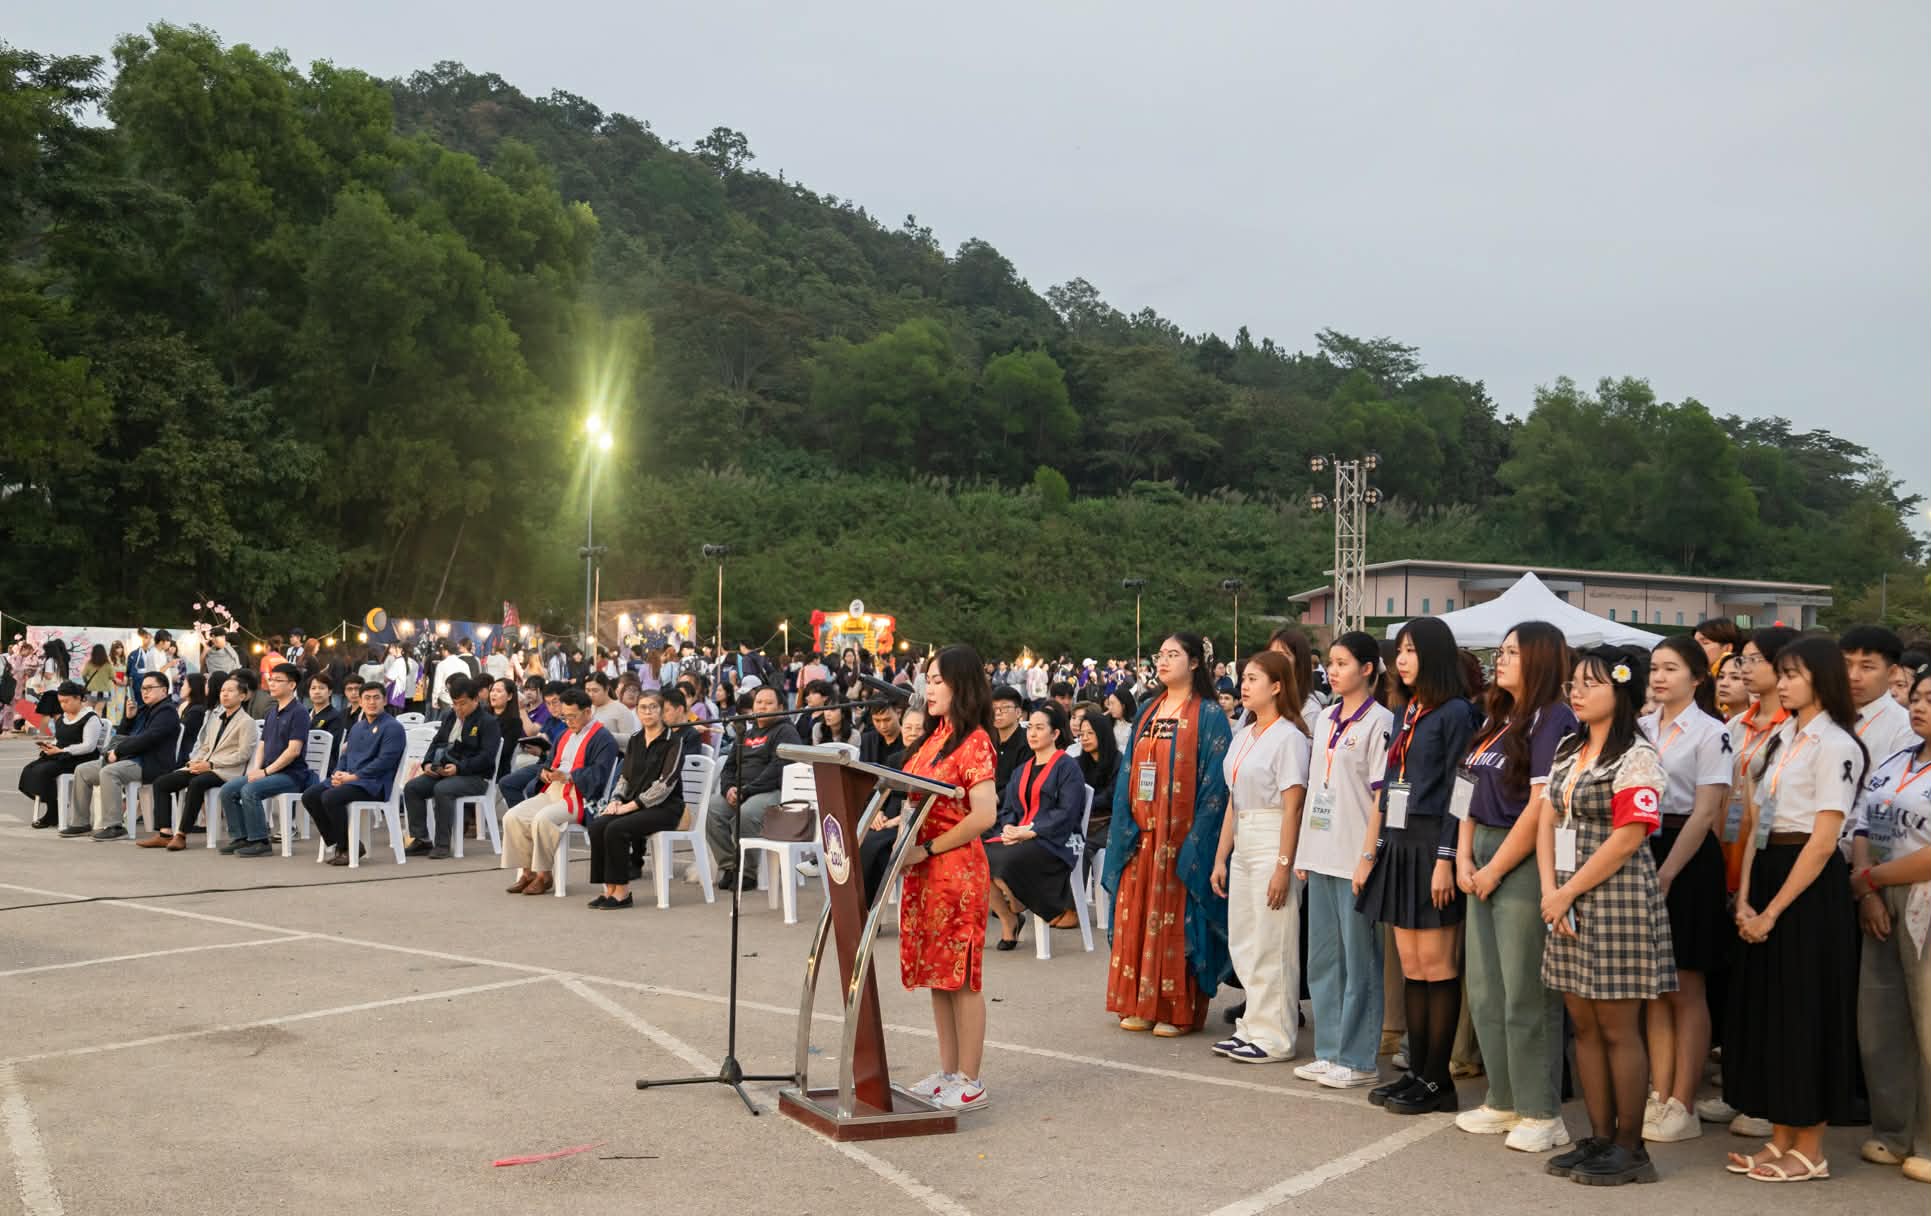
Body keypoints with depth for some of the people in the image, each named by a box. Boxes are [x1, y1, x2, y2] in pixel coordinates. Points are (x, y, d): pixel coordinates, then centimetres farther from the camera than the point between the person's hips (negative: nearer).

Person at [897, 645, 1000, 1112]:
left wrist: (928, 850, -18)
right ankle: (948, 1073, 22)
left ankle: (970, 1084, 6)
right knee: (936, 974, 13)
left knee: (960, 976, -2)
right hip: (924, 870, 9)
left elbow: (984, 815, -22)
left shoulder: (974, 742, -12)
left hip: (957, 868, -9)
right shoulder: (936, 737, 14)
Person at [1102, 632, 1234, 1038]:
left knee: (1177, 919, -3)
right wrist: (1125, 827, 4)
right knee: (1136, 916, 7)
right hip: (1142, 832, 6)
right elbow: (1128, 772, 15)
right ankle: (1140, 1003, 16)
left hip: (1181, 835, -6)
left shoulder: (1208, 715, -4)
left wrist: (1195, 838, -16)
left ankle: (1179, 1009, 6)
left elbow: (1215, 781, -9)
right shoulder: (1147, 711, 15)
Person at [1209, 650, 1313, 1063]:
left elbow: (1293, 805, -14)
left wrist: (1283, 865, -18)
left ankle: (1275, 1037, 6)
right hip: (1243, 843, 8)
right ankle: (1253, 1027, 22)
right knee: (1243, 943, 12)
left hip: (1273, 844, -8)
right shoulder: (1243, 737, 14)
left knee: (1271, 944, -3)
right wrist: (1221, 856, 15)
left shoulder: (1288, 737, -11)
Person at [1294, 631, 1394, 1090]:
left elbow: (1382, 794, -12)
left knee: (1359, 961, 1)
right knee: (1322, 959, 12)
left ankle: (1357, 1059, 8)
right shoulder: (1325, 719, 13)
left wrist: (1368, 856, -16)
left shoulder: (1379, 722, -9)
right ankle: (1329, 1051, 22)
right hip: (1321, 856, 8)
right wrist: (1303, 852, 13)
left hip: (1355, 859, -7)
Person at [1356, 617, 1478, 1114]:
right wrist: (1377, 848, 14)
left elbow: (1457, 791, -13)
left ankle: (1436, 1080, 5)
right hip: (1399, 845, 8)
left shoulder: (1455, 713, -8)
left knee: (1436, 966, -2)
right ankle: (1416, 1071, 16)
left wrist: (1445, 858, -17)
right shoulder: (1406, 712, 15)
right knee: (1410, 967, 10)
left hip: (1431, 845, -8)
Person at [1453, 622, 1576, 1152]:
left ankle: (1542, 1113, 7)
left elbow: (1540, 808, -17)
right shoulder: (1497, 720, 15)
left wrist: (1495, 869, -13)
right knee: (1485, 992, 12)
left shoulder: (1552, 721, -11)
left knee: (1525, 994, -3)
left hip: (1524, 863, -9)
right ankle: (1503, 1101, 24)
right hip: (1485, 861, 9)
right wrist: (1464, 856, 2)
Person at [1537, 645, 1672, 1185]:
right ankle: (1599, 1138, 19)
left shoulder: (1636, 756, -10)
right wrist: (1549, 889, -3)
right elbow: (1548, 821, 11)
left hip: (1617, 899, -7)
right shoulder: (1568, 750, 13)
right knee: (1584, 1025, 10)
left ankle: (1630, 1148, 9)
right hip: (1569, 901, 8)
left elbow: (1628, 837, -17)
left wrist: (1568, 892, -14)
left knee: (1618, 1029, -1)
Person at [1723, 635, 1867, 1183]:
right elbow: (1757, 823, 9)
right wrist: (1744, 898, -2)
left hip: (1809, 888, -8)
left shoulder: (1835, 745, -11)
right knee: (1767, 1010, 11)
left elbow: (1823, 841, -16)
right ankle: (1779, 1139, 21)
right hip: (1767, 873, 8)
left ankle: (1809, 1151, 10)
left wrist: (1773, 910, -16)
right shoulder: (1781, 739, 13)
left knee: (1805, 1013, -1)